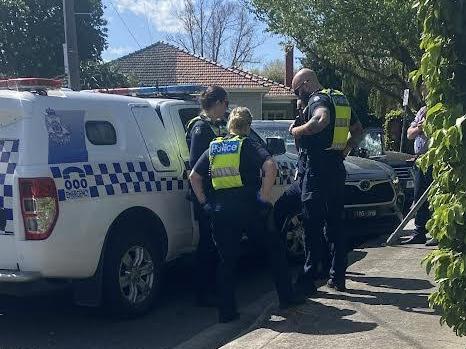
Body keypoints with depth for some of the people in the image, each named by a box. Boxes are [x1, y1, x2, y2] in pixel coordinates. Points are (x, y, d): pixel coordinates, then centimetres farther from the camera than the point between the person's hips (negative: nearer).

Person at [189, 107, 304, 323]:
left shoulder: (214, 148, 13)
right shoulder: (248, 146, 1)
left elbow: (194, 177, 13)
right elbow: (270, 166, -18)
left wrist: (205, 202, 16)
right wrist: (264, 197, -12)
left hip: (220, 213, 3)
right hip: (248, 209, -3)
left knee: (226, 260, 12)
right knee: (275, 247, 15)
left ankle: (227, 311, 10)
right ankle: (287, 297, 18)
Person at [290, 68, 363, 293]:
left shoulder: (318, 99, -11)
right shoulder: (340, 99, 17)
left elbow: (322, 118, -34)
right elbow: (358, 129, 27)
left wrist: (298, 130, -21)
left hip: (317, 171, -9)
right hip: (337, 169, 9)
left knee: (313, 226, -4)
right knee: (336, 223, 12)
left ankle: (308, 280, 0)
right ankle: (338, 278, 16)